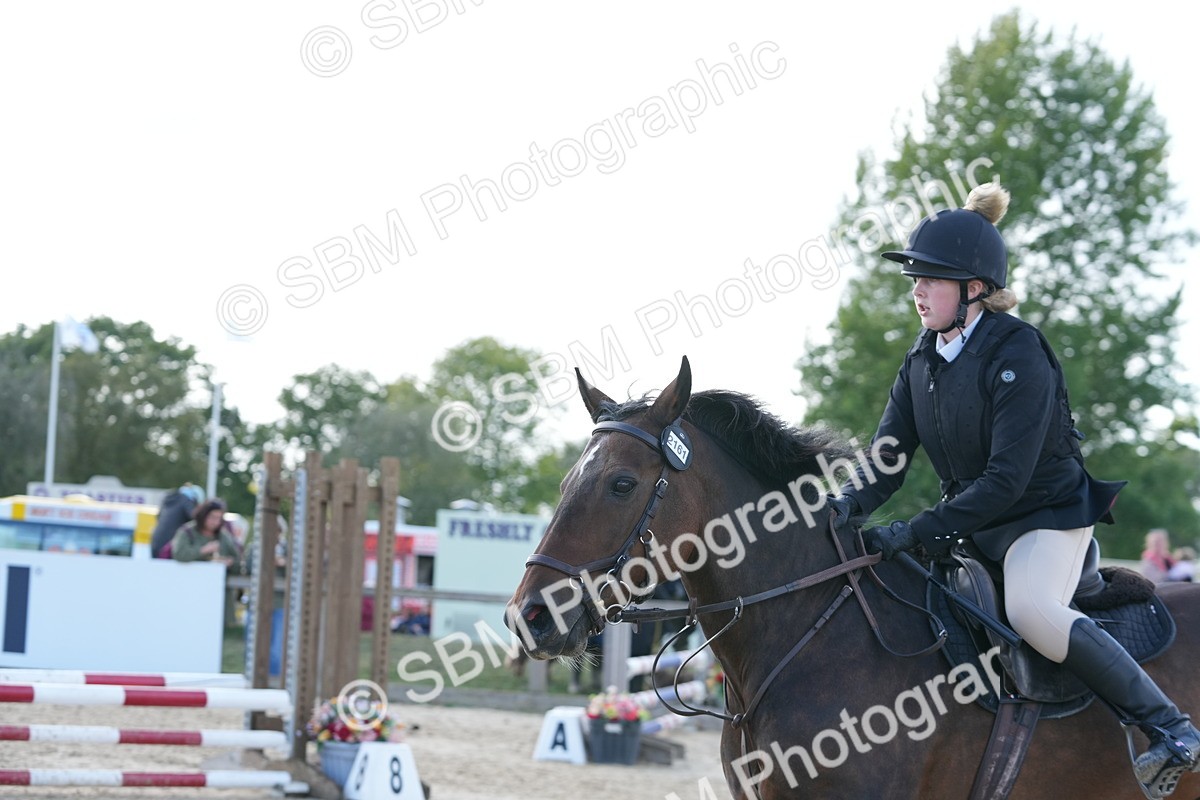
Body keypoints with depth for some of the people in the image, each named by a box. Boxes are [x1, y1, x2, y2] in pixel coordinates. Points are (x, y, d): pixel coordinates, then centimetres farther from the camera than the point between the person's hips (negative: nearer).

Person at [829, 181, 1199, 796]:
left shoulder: (1018, 355, -21)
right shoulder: (921, 363, 3)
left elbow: (1007, 477, -26)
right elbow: (889, 457, 3)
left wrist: (915, 532, -31)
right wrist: (848, 504, -20)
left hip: (1049, 512, -8)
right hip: (971, 522, 8)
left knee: (1031, 609, -34)